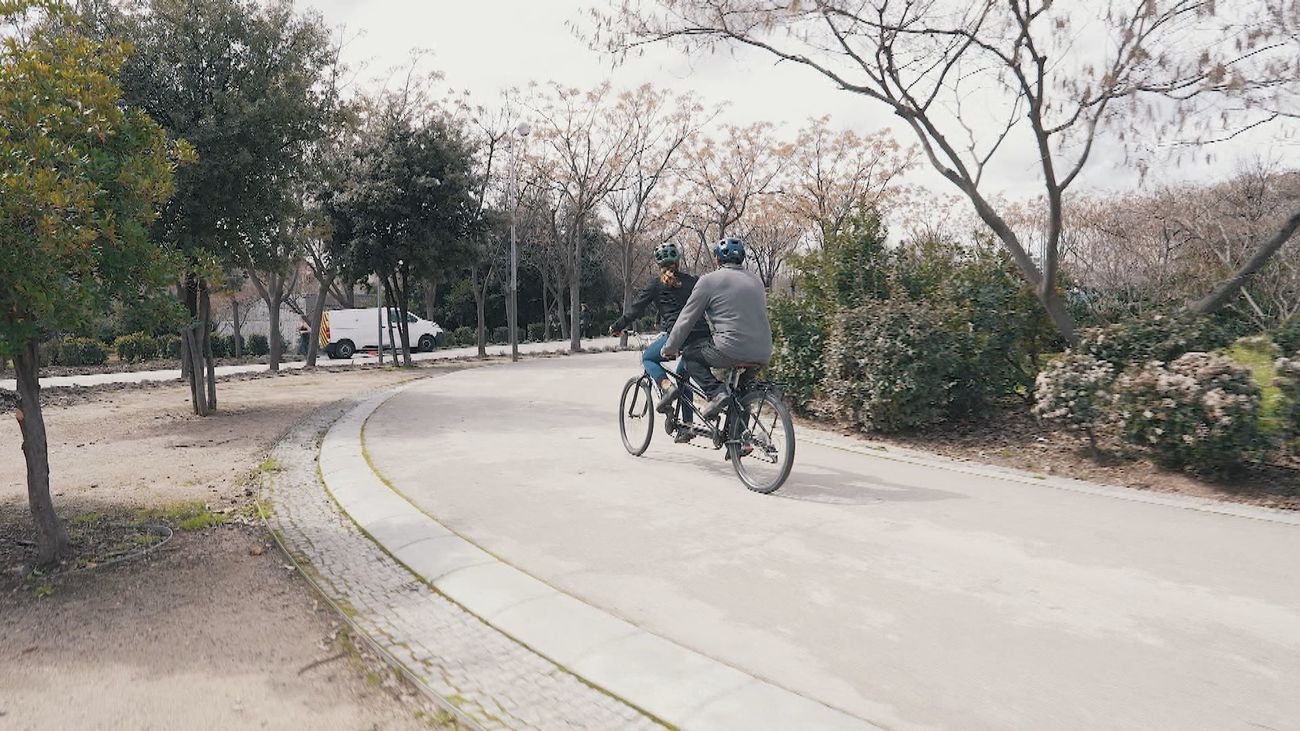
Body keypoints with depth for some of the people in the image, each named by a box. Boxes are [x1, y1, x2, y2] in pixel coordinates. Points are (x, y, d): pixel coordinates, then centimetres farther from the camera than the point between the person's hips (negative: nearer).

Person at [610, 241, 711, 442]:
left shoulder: (656, 284, 7)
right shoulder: (692, 281, 18)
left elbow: (636, 308, 7)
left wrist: (617, 327, 17)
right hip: (701, 335, 5)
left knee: (648, 358, 19)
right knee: (683, 374, 23)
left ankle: (667, 386, -10)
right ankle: (686, 426, 20)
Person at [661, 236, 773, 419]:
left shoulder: (709, 280, 1)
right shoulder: (756, 281, 20)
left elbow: (686, 319, 4)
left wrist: (669, 348, 17)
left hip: (731, 350, -6)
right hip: (762, 355, 7)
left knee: (689, 352, 15)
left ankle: (715, 392, -3)